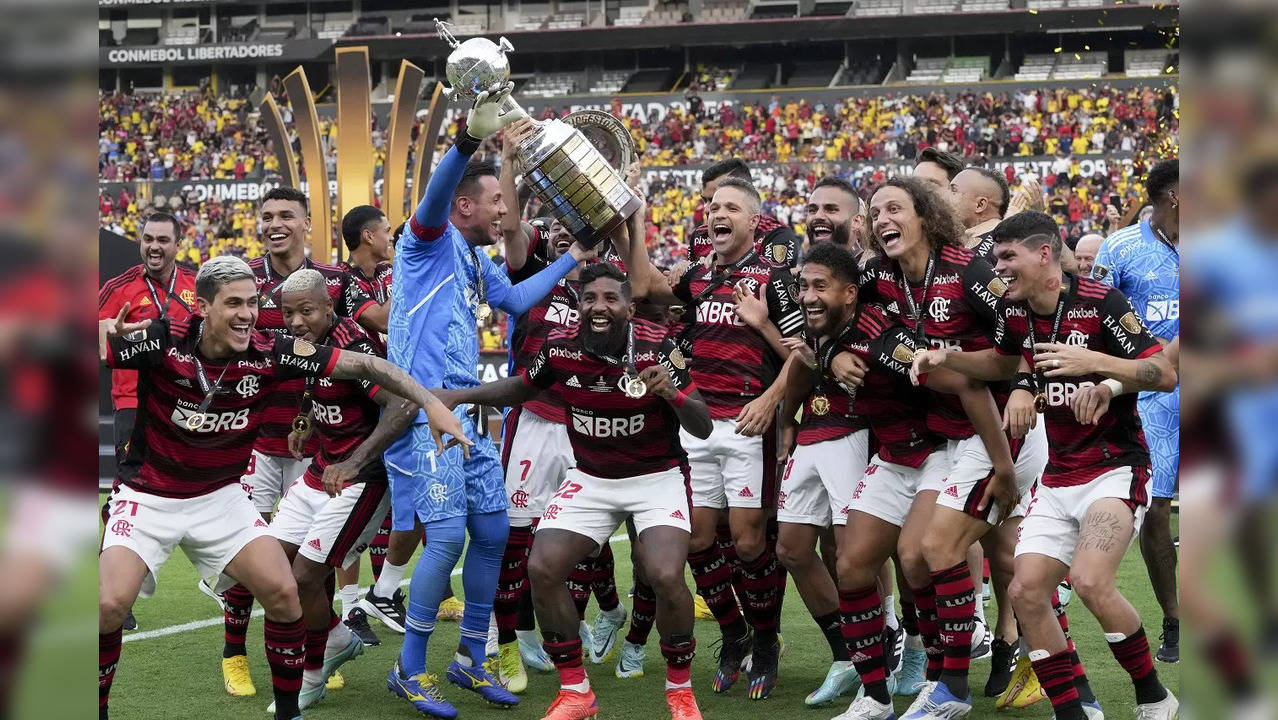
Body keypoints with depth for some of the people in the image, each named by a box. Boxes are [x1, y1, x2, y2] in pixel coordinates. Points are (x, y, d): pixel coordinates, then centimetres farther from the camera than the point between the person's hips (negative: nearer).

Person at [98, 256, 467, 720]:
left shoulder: (272, 353, -14)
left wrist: (431, 403, -17)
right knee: (110, 605, -20)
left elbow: (362, 365, -11)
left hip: (220, 497, 3)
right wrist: (107, 334, -46)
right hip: (148, 498, -3)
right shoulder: (162, 342, -21)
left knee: (282, 593, -7)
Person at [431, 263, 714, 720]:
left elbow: (702, 428, -17)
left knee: (665, 576, -25)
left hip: (657, 477, -4)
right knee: (542, 569, -11)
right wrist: (459, 396, 2)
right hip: (591, 478, 4)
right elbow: (522, 387, 13)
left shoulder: (657, 348, -19)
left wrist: (672, 392, -37)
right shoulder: (561, 347, -10)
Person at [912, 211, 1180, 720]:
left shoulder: (1100, 301, -15)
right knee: (1027, 592, -5)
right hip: (1058, 475, 7)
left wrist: (1094, 363, -30)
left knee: (1090, 581, -25)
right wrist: (945, 357, 10)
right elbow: (1004, 362, 25)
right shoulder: (1013, 309, 4)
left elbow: (1165, 375, -17)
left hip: (1116, 467, -7)